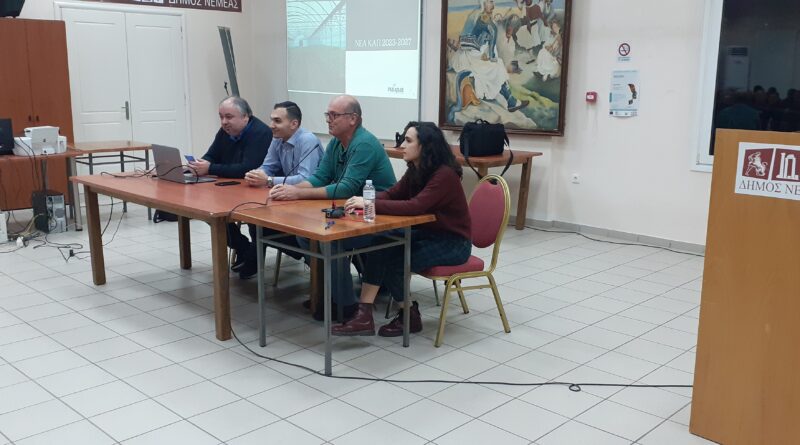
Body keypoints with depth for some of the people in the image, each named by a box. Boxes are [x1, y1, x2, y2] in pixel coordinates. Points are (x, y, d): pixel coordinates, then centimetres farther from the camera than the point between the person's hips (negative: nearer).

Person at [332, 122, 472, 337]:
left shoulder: (445, 174, -24)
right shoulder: (415, 170, 4)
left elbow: (415, 207, -34)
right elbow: (392, 194, 1)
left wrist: (370, 204, -33)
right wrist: (364, 202, -19)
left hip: (452, 242, -8)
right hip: (427, 234, 8)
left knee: (391, 261, -22)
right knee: (378, 248, -17)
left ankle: (410, 317, -3)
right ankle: (364, 315, -15)